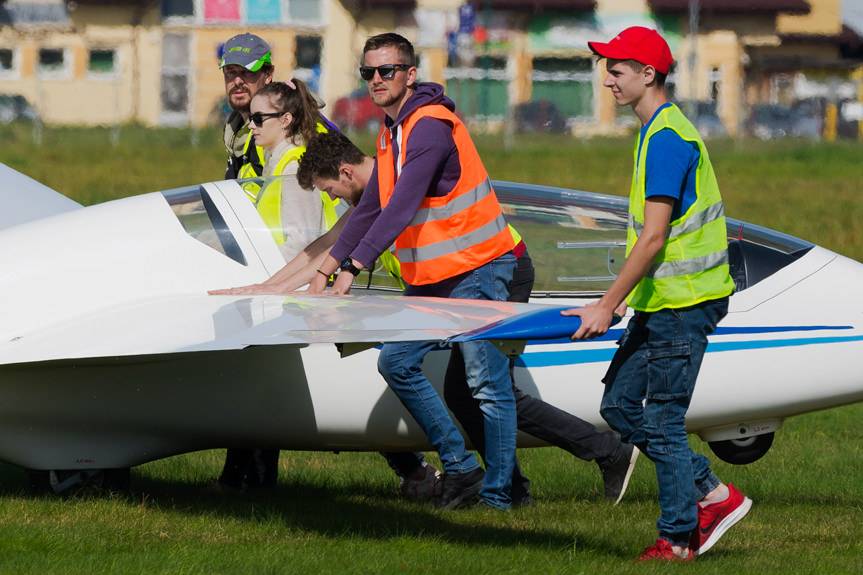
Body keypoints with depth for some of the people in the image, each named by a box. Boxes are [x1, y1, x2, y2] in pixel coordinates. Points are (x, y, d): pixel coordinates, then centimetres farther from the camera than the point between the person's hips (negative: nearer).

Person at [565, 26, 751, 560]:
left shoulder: (665, 140, -18)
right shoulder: (664, 131, 15)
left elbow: (654, 238, -21)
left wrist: (607, 307, -19)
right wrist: (621, 305, 21)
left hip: (680, 305, -10)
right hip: (665, 300, 10)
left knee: (663, 422, -3)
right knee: (620, 405, 12)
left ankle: (679, 538, 7)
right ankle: (712, 494, 17)